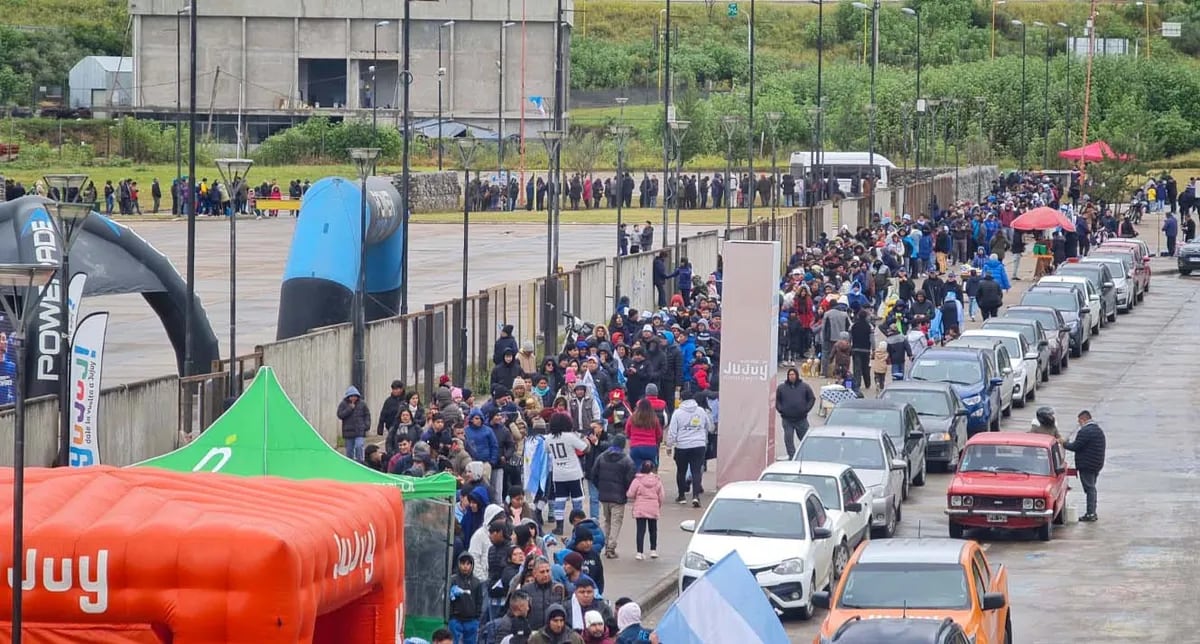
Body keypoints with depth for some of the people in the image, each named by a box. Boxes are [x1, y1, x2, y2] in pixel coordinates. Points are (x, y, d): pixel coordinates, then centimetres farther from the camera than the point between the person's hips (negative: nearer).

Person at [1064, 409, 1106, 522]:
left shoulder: (1085, 431, -17)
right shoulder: (1099, 430, 15)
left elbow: (1075, 446, -18)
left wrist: (1064, 444, -2)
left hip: (1087, 465, -9)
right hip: (1097, 465, 9)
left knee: (1089, 488, -6)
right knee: (1092, 488, 16)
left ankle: (1090, 514, -6)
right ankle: (1092, 512, 20)